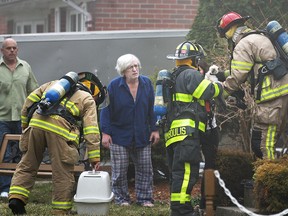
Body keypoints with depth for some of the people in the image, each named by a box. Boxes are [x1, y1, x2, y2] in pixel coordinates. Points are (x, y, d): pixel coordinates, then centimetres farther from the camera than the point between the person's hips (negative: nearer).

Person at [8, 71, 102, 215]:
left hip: (36, 122, 4)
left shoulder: (52, 84, 31)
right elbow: (91, 130, 7)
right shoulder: (87, 99, 19)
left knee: (27, 165, 18)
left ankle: (16, 198, 7)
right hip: (60, 128, -4)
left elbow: (29, 101, 23)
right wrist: (95, 157, 4)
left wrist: (25, 124, 31)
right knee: (63, 174, 5)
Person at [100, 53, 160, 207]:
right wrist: (105, 132, -10)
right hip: (120, 135, -3)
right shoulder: (114, 86, -9)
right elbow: (106, 110, -6)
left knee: (145, 168, 4)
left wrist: (154, 129, 4)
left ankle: (145, 198, 13)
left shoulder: (146, 83, 1)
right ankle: (121, 198, 14)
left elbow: (151, 109, 6)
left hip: (142, 135, 3)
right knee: (119, 170, 2)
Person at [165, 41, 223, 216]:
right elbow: (208, 91, -12)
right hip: (188, 131, -10)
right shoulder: (191, 74, -4)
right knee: (186, 171, -15)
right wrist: (219, 85, 8)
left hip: (173, 134, 10)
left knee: (178, 173, 12)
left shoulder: (175, 77, 27)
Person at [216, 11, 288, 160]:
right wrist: (222, 74, 29)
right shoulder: (259, 37, 24)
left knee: (262, 144, -8)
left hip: (272, 97, -10)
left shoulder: (243, 46, -7)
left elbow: (236, 79, -8)